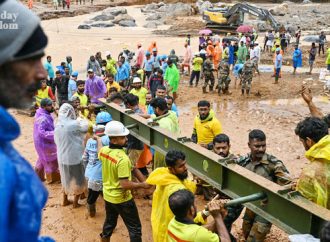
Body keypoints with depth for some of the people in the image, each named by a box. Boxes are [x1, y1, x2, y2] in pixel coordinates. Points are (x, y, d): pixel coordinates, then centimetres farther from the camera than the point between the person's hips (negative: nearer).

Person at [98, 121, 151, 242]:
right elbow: (125, 185, -30)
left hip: (107, 195, 8)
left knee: (109, 223, 26)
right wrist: (142, 185, -17)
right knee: (134, 227, 9)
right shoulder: (122, 159, -30)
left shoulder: (103, 150, -7)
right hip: (121, 199, -7)